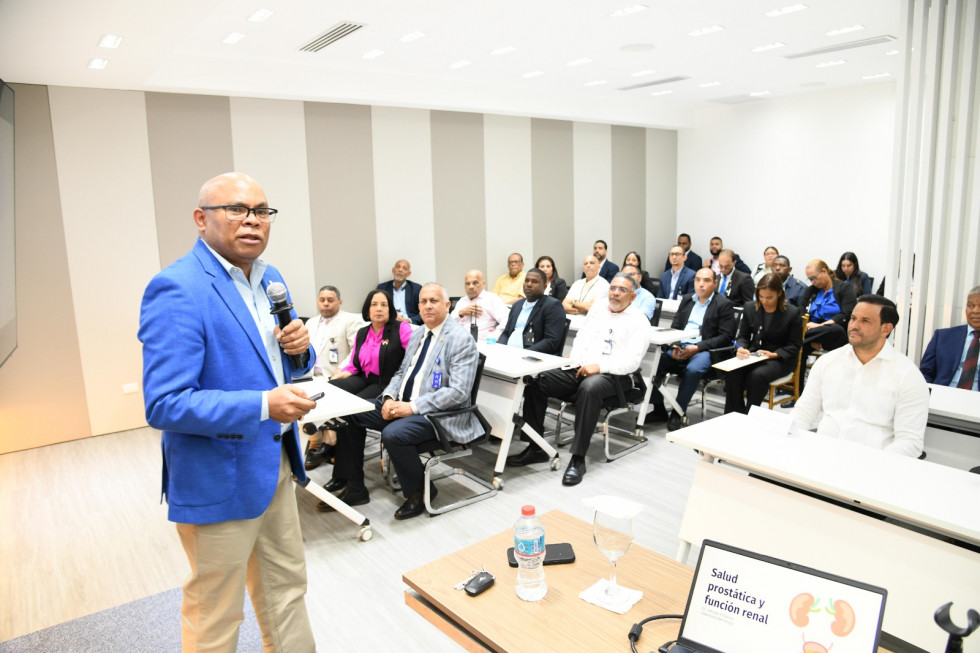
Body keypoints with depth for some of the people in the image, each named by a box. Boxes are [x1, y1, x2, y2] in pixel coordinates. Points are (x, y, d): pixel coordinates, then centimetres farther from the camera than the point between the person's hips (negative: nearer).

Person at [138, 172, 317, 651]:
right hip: (220, 476, -7)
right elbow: (164, 404, -25)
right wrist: (262, 406, -30)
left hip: (276, 464, 8)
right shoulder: (177, 290, -21)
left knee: (287, 586, 23)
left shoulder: (270, 279, 5)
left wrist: (298, 349, -7)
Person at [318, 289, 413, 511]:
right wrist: (344, 372, -2)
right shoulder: (362, 333, 19)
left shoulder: (401, 329, -1)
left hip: (387, 385, -6)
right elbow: (354, 364, 18)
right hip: (363, 380, 6)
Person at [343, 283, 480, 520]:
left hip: (439, 412, -9)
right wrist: (389, 398, -3)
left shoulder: (461, 339, -14)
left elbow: (458, 392, -21)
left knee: (393, 434, -32)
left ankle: (418, 492, -6)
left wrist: (412, 407, -23)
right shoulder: (417, 334, 13)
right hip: (402, 403, 9)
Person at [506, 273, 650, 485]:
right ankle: (536, 448, -8)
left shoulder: (638, 321, 3)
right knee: (535, 381, -13)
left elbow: (632, 361, -9)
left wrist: (599, 366, -22)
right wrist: (575, 358, -3)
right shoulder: (597, 312, 22)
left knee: (589, 387, -40)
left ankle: (578, 459, -34)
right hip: (579, 370, 6)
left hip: (614, 375, -6)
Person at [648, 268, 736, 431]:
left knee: (693, 369, -36)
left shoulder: (724, 305, 2)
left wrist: (697, 348, -16)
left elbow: (725, 337, -5)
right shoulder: (686, 300, 19)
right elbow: (674, 326, 17)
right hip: (680, 348, 5)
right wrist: (674, 346, -5)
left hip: (705, 350, -5)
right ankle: (659, 410, -10)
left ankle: (678, 413, -20)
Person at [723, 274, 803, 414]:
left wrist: (773, 354, -18)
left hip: (780, 359, -3)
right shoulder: (750, 308, 7)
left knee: (757, 375, -35)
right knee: (732, 373, -28)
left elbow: (795, 346, -1)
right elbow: (743, 336, 12)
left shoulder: (793, 313, -4)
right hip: (752, 355, 3)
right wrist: (741, 348, -12)